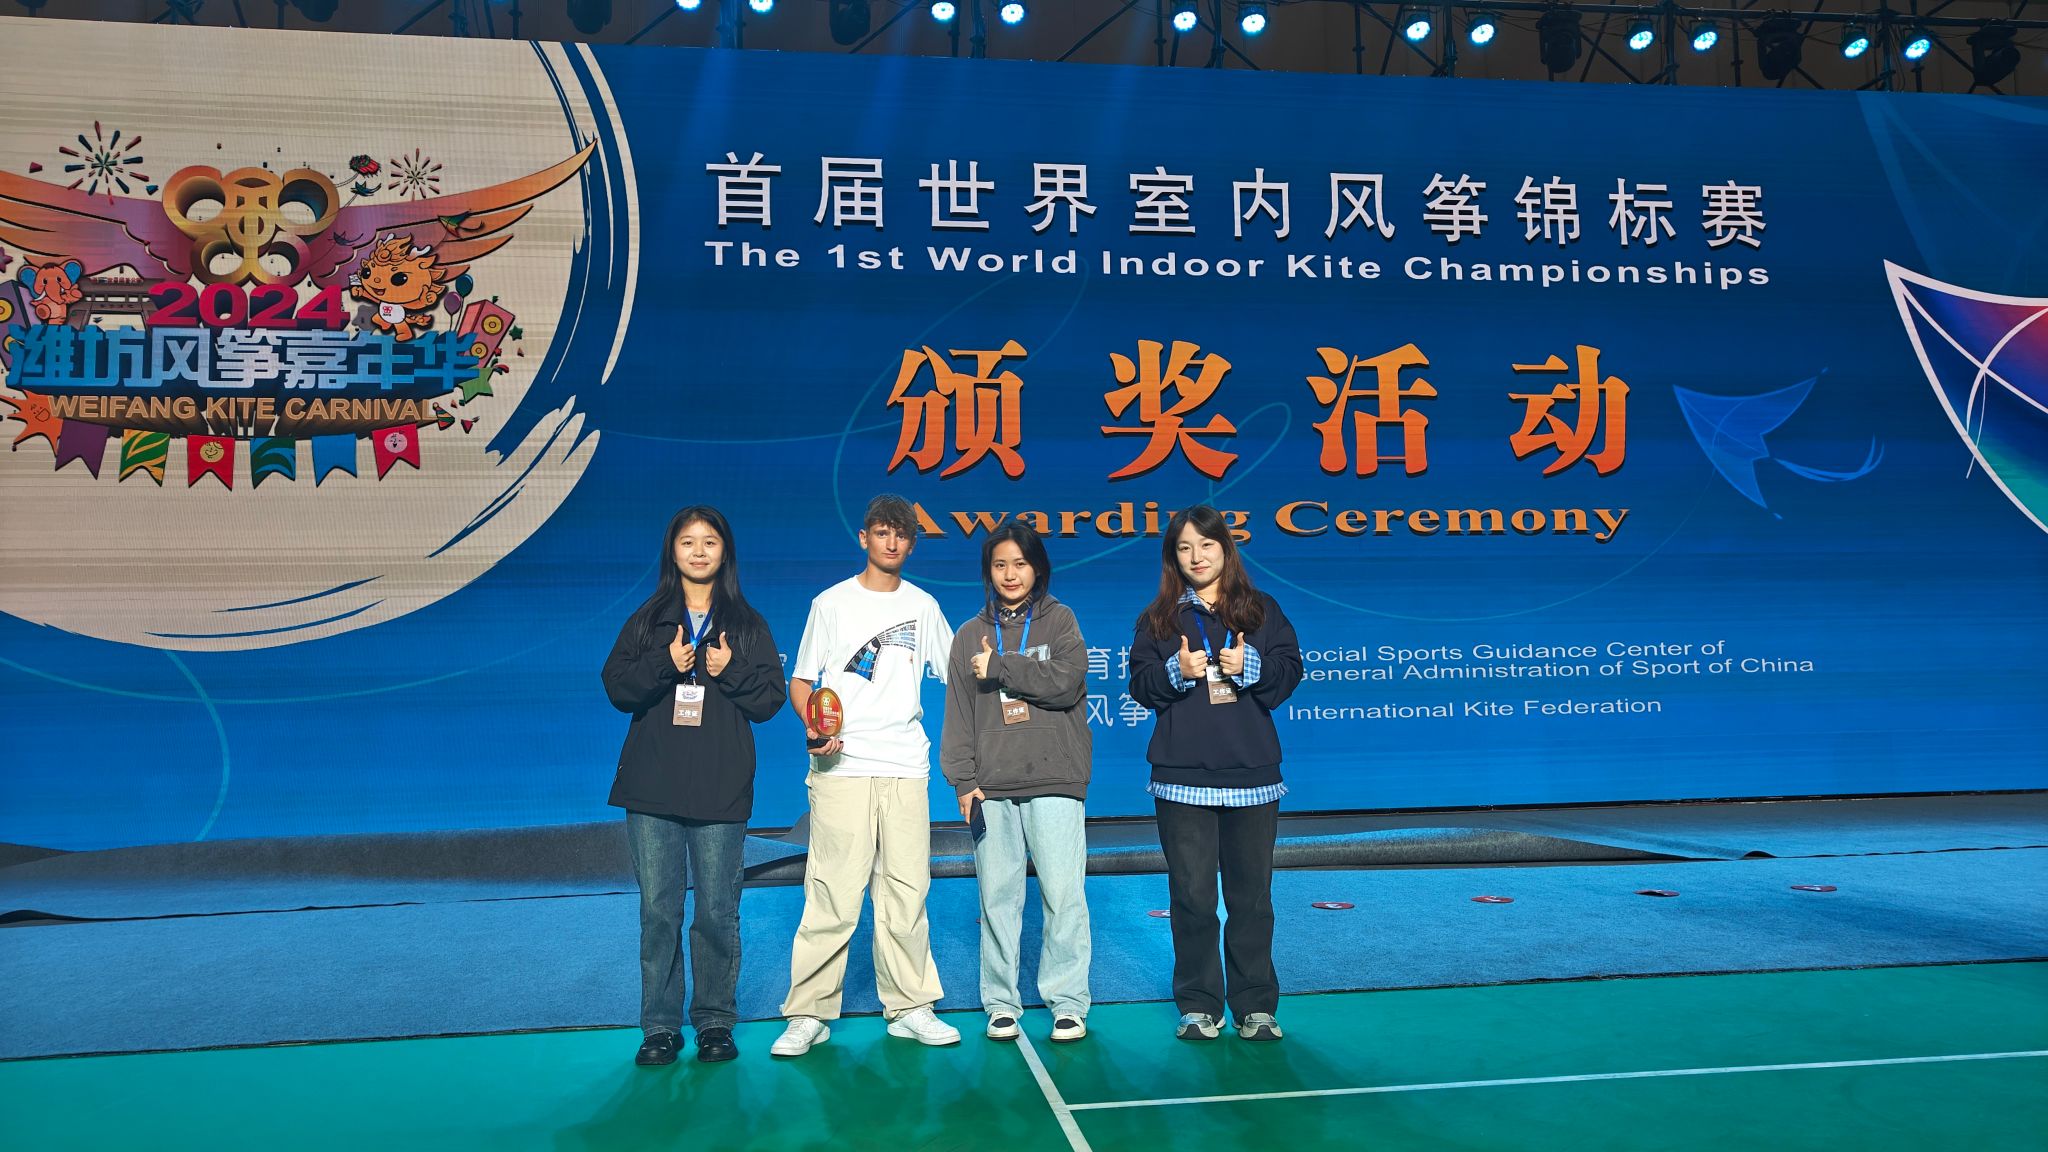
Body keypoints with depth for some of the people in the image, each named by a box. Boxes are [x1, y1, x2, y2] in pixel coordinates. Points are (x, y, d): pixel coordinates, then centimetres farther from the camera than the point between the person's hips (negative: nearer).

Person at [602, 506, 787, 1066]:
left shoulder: (747, 624, 8)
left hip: (722, 790, -1)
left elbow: (771, 698, 2)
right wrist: (666, 664, -13)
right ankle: (660, 1026, 14)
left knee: (718, 912, 3)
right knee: (658, 910, 3)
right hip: (652, 788, 1)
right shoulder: (648, 620, 10)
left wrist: (731, 671, -13)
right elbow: (617, 686, 1)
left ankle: (715, 1022, 16)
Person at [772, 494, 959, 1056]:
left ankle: (909, 1007, 15)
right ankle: (809, 1014, 5)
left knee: (906, 891, 4)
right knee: (833, 894, -5)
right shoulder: (832, 603, 6)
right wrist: (814, 725, -12)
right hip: (842, 767, -2)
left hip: (906, 767, 3)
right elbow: (800, 682, 6)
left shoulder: (923, 606, 14)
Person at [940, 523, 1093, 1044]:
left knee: (1064, 895, -3)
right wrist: (963, 781, -1)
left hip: (1055, 783, -2)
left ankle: (1068, 1002, 7)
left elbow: (1067, 682, -9)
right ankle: (1001, 1002, 14)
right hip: (990, 789, 2)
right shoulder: (970, 635, 14)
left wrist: (1000, 667, -7)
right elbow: (958, 716, 9)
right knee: (998, 898, 4)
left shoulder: (1059, 620, 8)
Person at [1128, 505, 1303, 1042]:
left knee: (1252, 892, 4)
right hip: (1182, 776, 0)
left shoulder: (1261, 610, 10)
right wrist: (1177, 671, -14)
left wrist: (1250, 666, -13)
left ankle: (1256, 1006, 15)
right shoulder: (1158, 618, 9)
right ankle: (1198, 1006, 12)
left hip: (1252, 774, 0)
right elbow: (1141, 685, 4)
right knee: (1192, 894, 1)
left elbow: (1289, 671, 4)